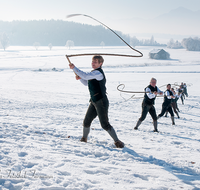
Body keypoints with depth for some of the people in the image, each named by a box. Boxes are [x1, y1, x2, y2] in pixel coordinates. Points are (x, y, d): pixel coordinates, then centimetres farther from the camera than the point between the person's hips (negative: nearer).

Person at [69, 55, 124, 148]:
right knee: (86, 121, 13)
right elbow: (86, 83, 26)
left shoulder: (98, 73, -16)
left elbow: (85, 76, -29)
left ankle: (117, 141, -2)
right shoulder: (94, 73, 16)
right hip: (94, 102, 9)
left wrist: (74, 68, -24)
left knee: (105, 124, -10)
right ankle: (84, 138, 33)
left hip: (101, 102, -9)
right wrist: (80, 78, 7)